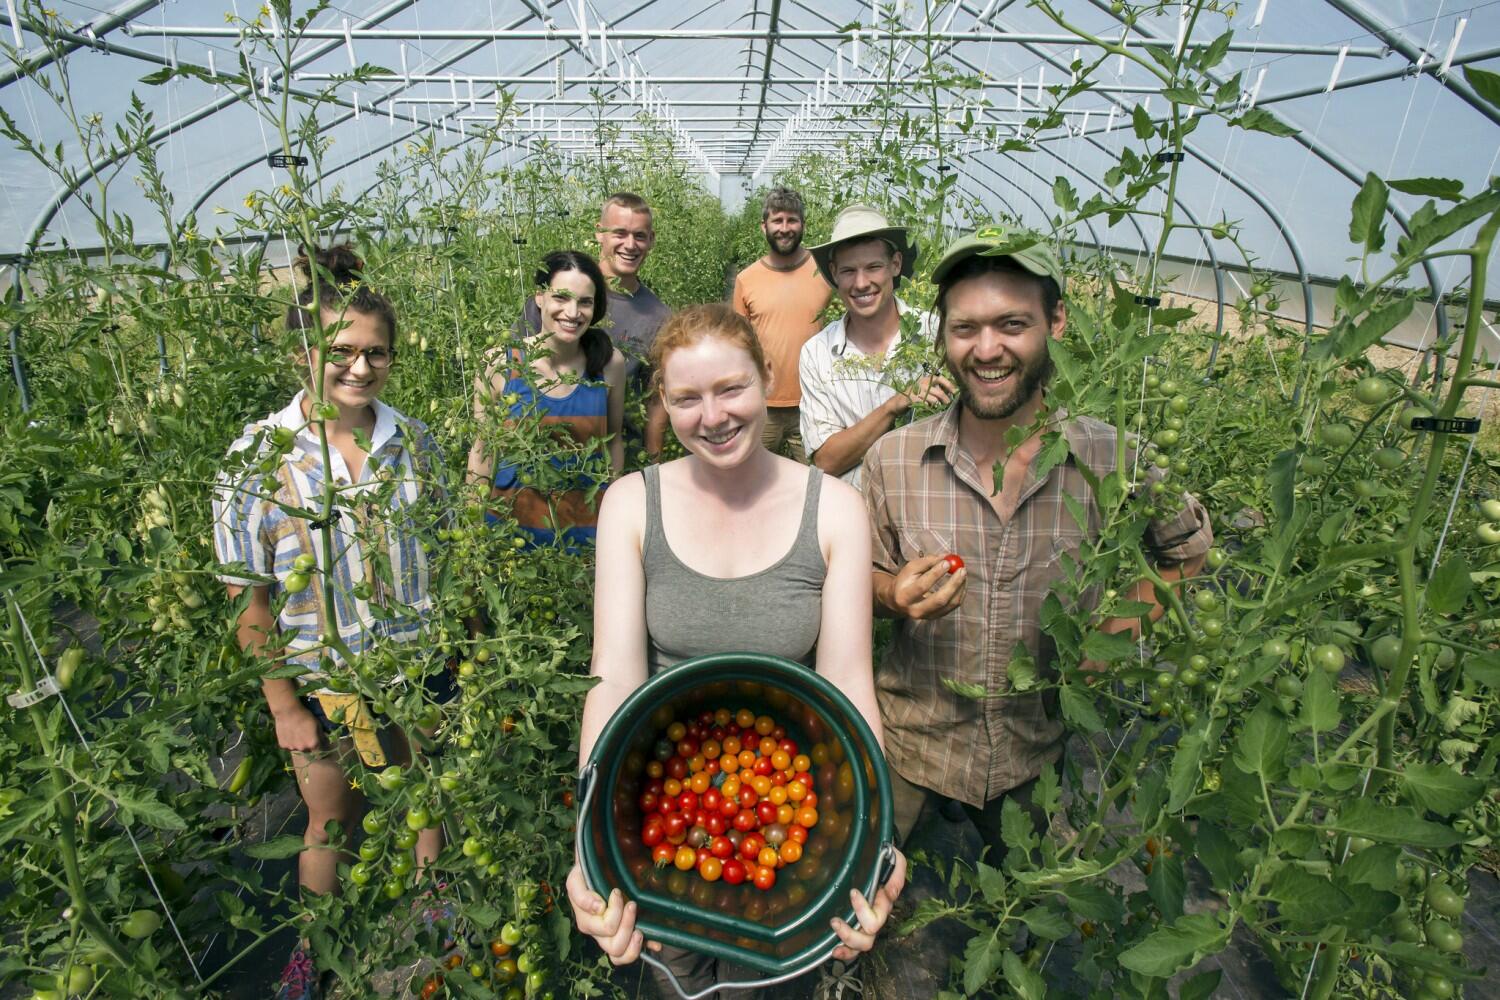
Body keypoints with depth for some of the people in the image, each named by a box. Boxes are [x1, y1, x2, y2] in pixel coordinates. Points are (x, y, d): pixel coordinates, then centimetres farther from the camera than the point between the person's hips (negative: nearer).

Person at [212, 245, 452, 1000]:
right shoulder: (259, 456, -14)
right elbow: (250, 598, -10)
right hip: (323, 680, -1)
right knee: (332, 826, 19)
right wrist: (284, 706, -9)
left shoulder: (413, 442, -7)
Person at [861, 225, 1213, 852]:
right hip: (909, 744, 0)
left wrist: (1122, 626, -12)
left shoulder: (1117, 461, -15)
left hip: (1043, 750, 1)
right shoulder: (892, 460, -15)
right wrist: (895, 595, -24)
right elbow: (864, 581, -2)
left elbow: (1189, 553, 4)